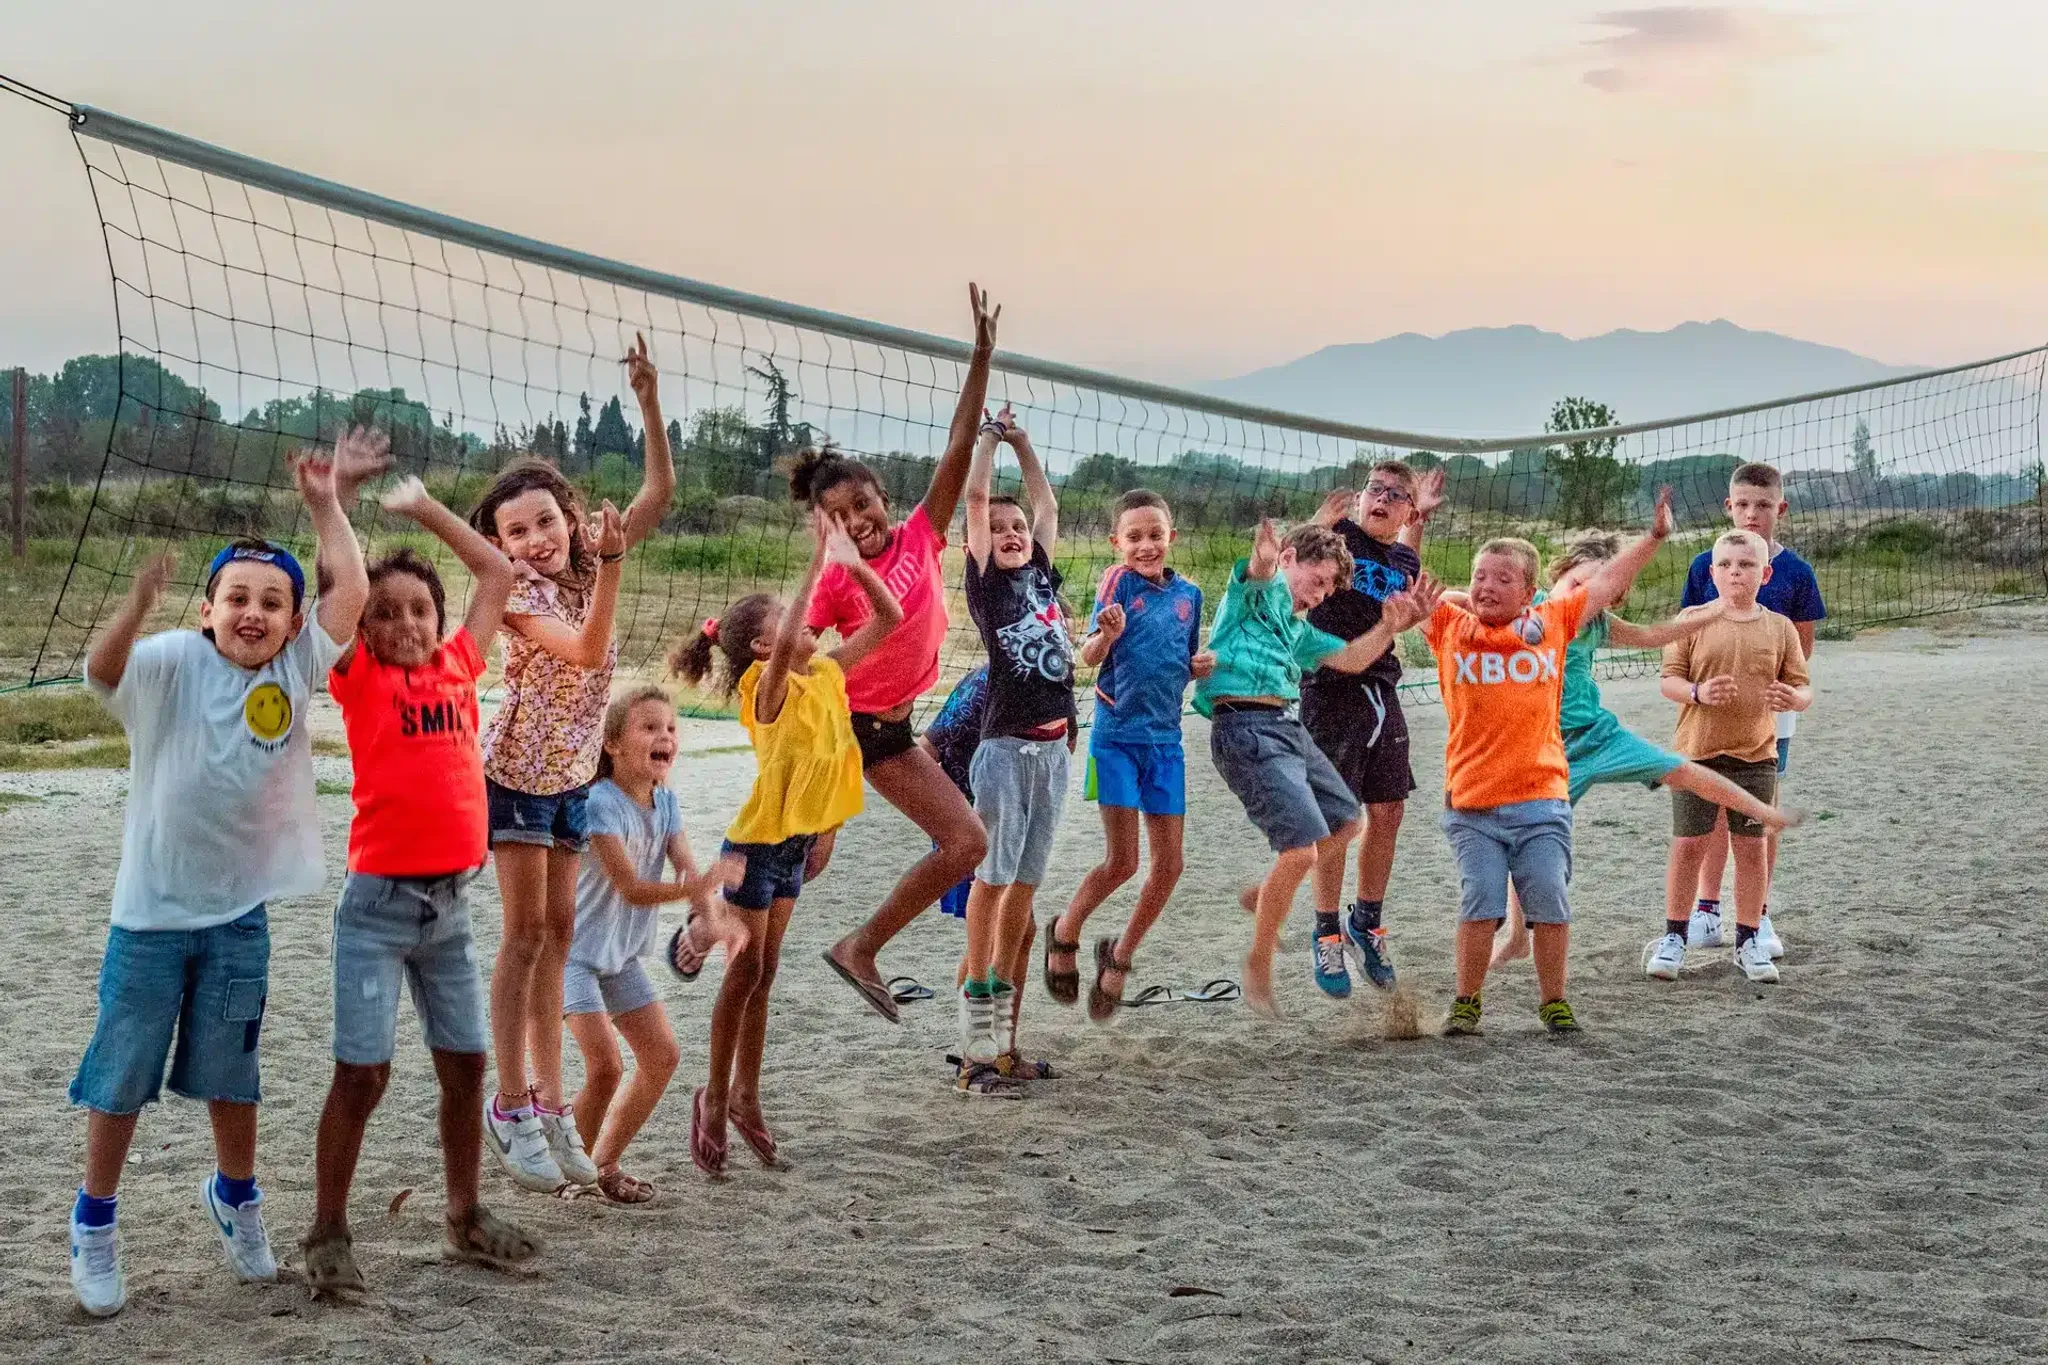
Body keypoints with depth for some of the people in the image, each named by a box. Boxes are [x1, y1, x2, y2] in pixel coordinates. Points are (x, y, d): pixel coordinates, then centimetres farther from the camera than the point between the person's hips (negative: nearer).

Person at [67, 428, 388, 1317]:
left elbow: (350, 591, -11)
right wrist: (138, 605, -49)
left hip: (238, 915, 3)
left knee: (230, 1078, 17)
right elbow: (103, 670, -31)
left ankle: (234, 1199, 39)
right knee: (120, 1080, 8)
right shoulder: (173, 663, -12)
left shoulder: (295, 670, -3)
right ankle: (94, 1227, 25)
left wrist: (327, 503, -10)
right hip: (150, 913, -3)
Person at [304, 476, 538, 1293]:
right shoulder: (359, 678, -3)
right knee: (362, 1073, -3)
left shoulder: (458, 667, 8)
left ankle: (466, 1218, 26)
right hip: (379, 898, -5)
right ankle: (328, 1235, 9)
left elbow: (497, 573, 17)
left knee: (465, 1065, 11)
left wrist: (423, 508, 16)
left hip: (450, 901, 5)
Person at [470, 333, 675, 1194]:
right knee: (526, 935, -4)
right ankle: (512, 1108, 3)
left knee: (557, 931, 8)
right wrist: (611, 566, -41)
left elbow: (659, 491, -9)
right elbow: (586, 651, -35)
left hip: (571, 775, 6)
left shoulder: (587, 564, -5)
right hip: (516, 774, -6)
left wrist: (648, 401, -20)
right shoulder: (516, 596, -20)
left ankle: (548, 1102, 13)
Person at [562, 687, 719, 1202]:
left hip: (621, 953, 8)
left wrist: (709, 919, -29)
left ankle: (605, 1162, 18)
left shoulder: (665, 801, 0)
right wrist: (697, 884, -41)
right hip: (573, 950, -8)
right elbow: (632, 889, -27)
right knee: (606, 1066, -16)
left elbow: (689, 871, -9)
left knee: (662, 1054, 4)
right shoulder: (600, 802, -23)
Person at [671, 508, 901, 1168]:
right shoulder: (766, 687, -19)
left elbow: (889, 619, 5)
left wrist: (855, 563, -8)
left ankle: (746, 1098, 23)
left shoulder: (827, 673, 1)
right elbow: (784, 648, -42)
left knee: (763, 973, 14)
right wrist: (817, 562, -41)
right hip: (756, 842, -7)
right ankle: (715, 1097, 12)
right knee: (744, 972, 1)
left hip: (797, 840, 7)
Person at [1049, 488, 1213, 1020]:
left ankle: (1120, 956, 23)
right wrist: (1108, 633, -37)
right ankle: (1064, 933, 19)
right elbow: (1089, 656, -16)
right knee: (1122, 861, -7)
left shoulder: (1188, 593, 7)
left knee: (1169, 864, 5)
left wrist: (1202, 667, -3)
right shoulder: (1119, 581, -8)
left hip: (1165, 740, 5)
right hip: (1117, 735, -5)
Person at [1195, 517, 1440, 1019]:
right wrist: (1264, 559, -48)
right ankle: (1258, 971, -4)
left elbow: (1350, 659, 26)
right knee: (1303, 848, -16)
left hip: (1287, 729, 10)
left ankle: (1268, 895, 36)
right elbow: (1258, 570, -25)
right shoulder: (1259, 590, -1)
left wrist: (1392, 626, 11)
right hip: (1246, 728, -10)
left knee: (1343, 822, 23)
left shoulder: (1296, 628, 25)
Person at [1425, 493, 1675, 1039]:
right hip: (1471, 804, -1)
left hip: (1541, 798, 1)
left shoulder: (1551, 622, 7)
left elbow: (1607, 581, 16)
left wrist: (1655, 535, 17)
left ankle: (1553, 1001, 16)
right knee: (1480, 902, -8)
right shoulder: (1450, 626, 5)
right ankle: (1466, 1002, 8)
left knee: (1549, 901, -2)